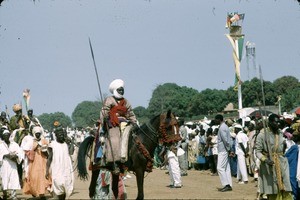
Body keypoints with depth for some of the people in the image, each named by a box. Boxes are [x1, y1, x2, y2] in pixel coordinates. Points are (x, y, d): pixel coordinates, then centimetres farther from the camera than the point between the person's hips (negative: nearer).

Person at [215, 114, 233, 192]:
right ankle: (229, 185, 10)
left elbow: (225, 140, -21)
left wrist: (228, 150, -14)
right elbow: (229, 139, 18)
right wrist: (229, 149, 14)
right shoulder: (224, 126, 16)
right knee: (226, 168, 9)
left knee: (220, 168, -9)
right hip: (225, 150, 10)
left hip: (223, 150, -10)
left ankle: (226, 185, -10)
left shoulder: (222, 128, -15)